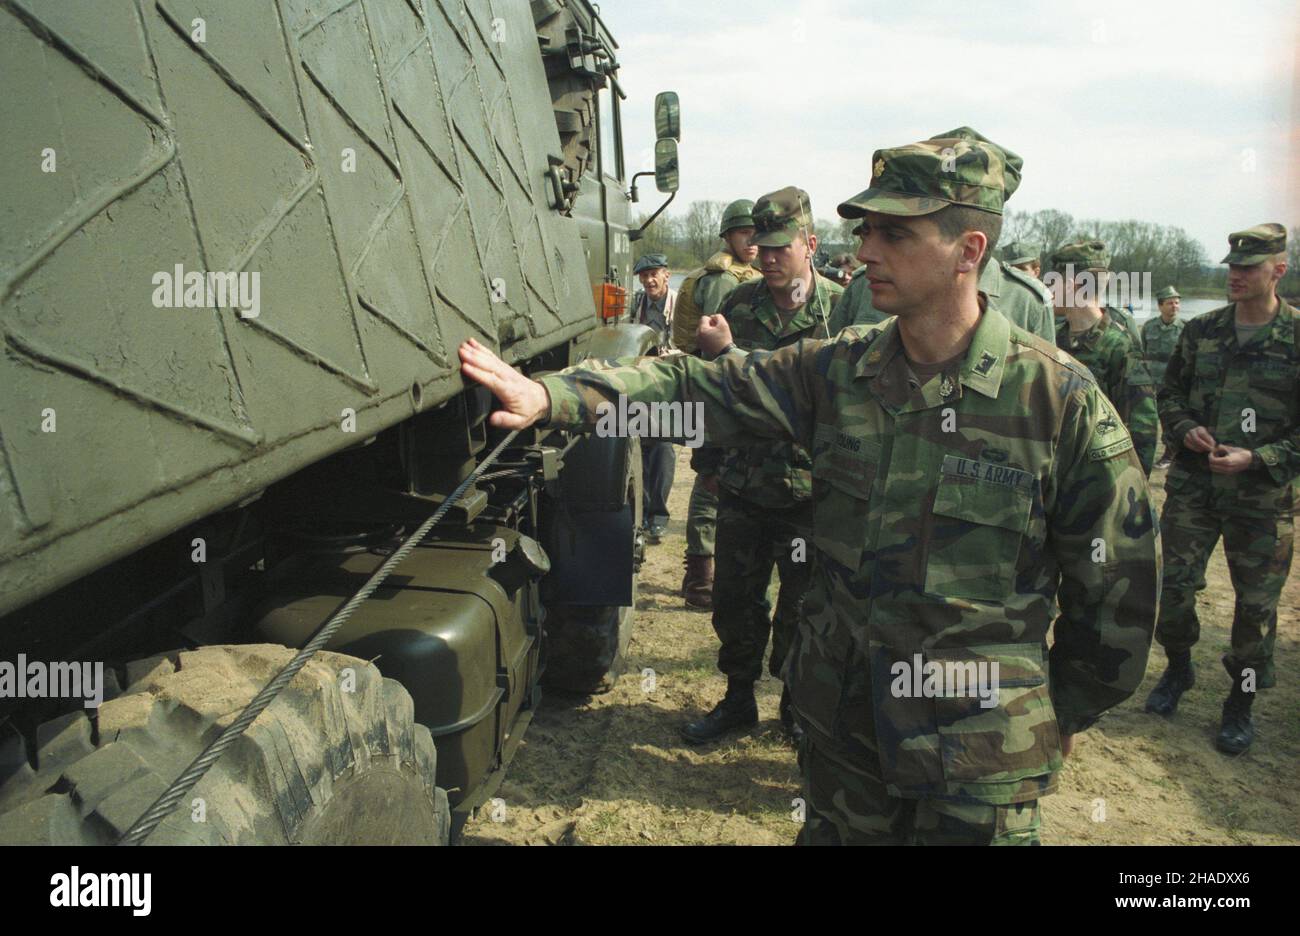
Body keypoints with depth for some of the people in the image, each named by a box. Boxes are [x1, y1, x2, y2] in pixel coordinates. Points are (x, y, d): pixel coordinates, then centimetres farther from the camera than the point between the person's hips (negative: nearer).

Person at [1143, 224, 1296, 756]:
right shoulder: (1201, 332, 4)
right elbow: (1170, 392, 14)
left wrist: (1257, 459, -17)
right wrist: (1186, 429, -6)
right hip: (1193, 485, 3)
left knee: (1256, 603, 7)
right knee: (1175, 584, 6)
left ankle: (1242, 703, 26)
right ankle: (1178, 670, 32)